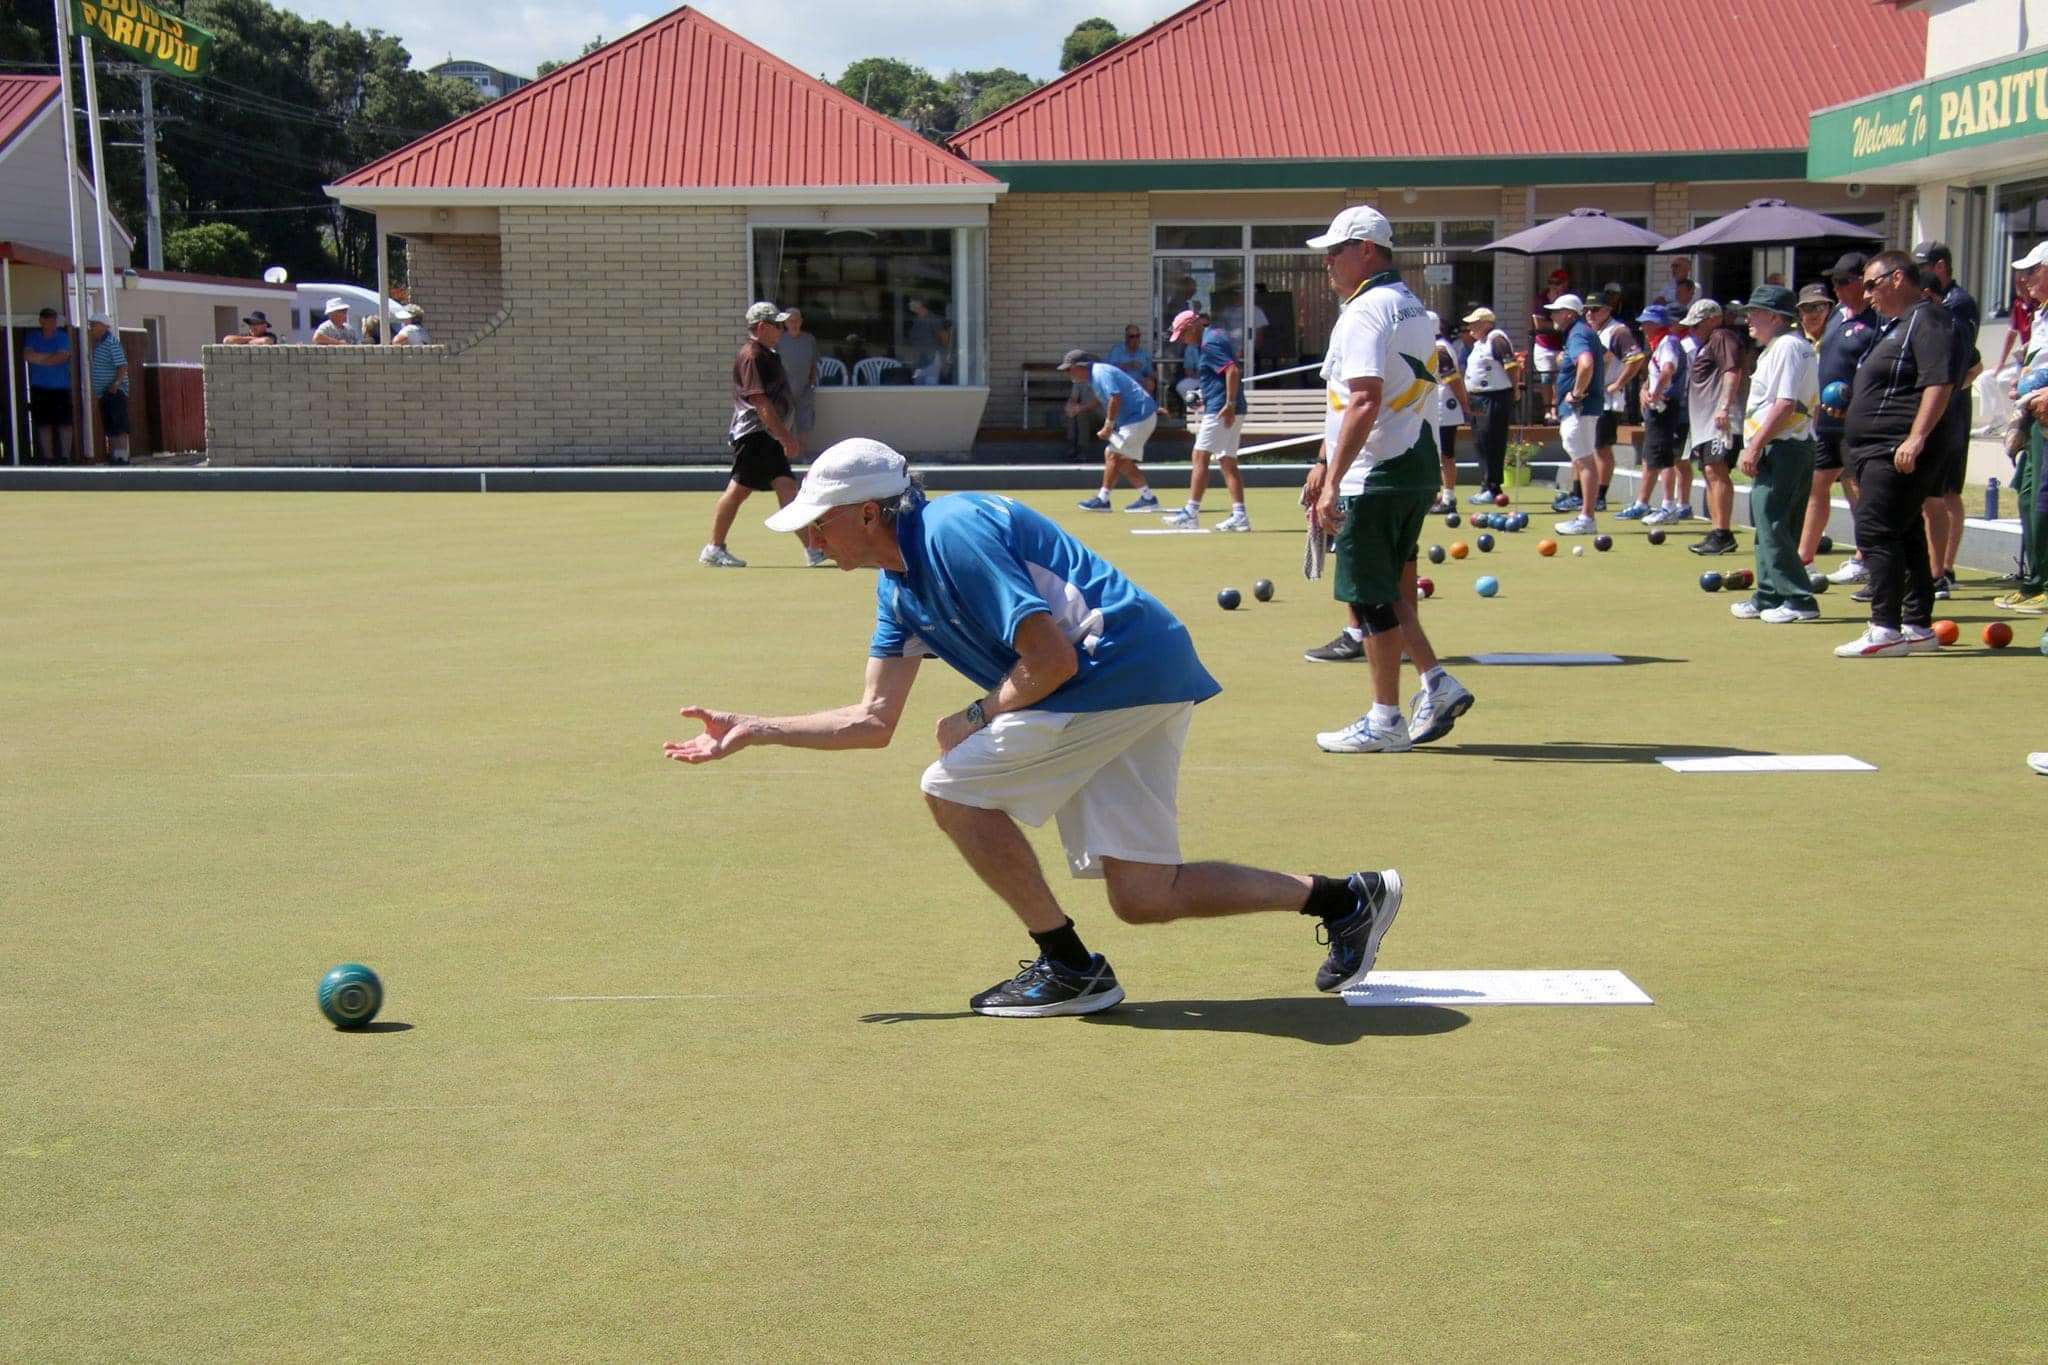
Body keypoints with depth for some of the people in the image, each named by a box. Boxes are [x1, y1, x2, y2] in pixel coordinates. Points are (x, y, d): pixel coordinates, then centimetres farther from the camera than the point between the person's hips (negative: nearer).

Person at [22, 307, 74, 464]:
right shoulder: (32, 337, 7)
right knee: (44, 424, 3)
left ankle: (65, 457, 3)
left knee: (64, 423, -2)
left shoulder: (63, 337, -1)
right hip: (40, 388, 2)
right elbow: (27, 355, -8)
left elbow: (62, 357, -14)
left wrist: (38, 358, -7)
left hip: (61, 388, -2)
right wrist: (50, 356, -12)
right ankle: (48, 458, 8)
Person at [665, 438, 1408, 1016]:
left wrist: (978, 717, -7)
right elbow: (875, 720, 17)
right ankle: (1343, 896, 14)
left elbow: (1051, 660, -21)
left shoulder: (950, 533, -16)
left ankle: (1069, 968, 1)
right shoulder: (899, 583, 15)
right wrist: (753, 730, 14)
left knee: (952, 786, -7)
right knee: (1143, 898, 7)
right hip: (1148, 684, 10)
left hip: (1121, 668, -10)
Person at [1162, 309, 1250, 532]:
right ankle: (1239, 515, 4)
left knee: (1200, 458, -7)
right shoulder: (1219, 334, 17)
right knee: (1228, 462, 9)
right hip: (1233, 412, 10)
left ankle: (1191, 513, -7)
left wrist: (1229, 404, -27)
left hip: (1220, 410, -10)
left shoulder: (1209, 343, -14)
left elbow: (1232, 371, -24)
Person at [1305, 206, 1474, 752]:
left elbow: (1365, 402, -26)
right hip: (1416, 468, 10)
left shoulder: (1366, 311, -15)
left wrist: (1333, 481, -26)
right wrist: (1326, 463, 26)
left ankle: (1384, 722, 5)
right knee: (1386, 591, 18)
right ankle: (1437, 685, 14)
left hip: (1375, 479, -10)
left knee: (1372, 596, -1)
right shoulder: (1410, 306, 17)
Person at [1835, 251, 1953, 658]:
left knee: (1876, 532, -15)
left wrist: (1916, 438, -28)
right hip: (1877, 451, 11)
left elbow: (1939, 383, -21)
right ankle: (1918, 627, 17)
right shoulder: (1899, 325, 21)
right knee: (1905, 537, 12)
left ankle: (1885, 628, -17)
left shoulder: (1926, 319, -11)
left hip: (1896, 452, -11)